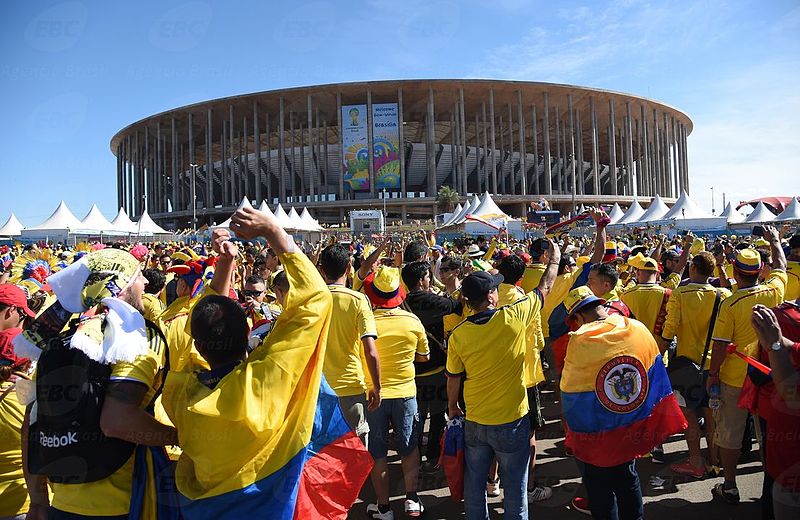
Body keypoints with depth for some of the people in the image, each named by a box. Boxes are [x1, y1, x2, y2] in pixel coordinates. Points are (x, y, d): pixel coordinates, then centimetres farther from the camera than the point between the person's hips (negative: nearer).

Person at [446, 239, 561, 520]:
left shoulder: (458, 335, -11)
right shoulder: (513, 317, -18)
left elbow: (454, 378, 1)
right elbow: (544, 288, -3)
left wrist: (452, 406, 20)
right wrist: (554, 259, 14)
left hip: (475, 423, 2)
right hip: (512, 422, -2)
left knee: (474, 484, 19)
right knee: (514, 486, 15)